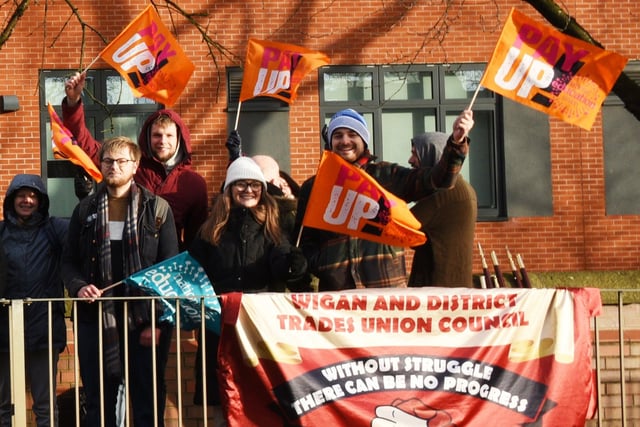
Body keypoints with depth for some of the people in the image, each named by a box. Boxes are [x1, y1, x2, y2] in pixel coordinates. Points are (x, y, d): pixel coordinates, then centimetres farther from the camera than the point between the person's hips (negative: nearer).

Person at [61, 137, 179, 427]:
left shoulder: (158, 209, 3)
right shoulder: (85, 210, 11)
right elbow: (69, 260, 13)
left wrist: (159, 320, -9)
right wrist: (78, 286, -9)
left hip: (144, 321, -2)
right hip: (96, 320, 2)